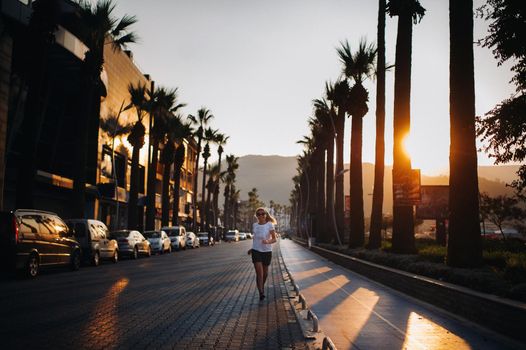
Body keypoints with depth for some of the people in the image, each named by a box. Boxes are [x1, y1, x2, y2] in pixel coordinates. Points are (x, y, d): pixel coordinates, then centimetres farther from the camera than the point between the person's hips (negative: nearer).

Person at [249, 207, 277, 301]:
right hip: (256, 251, 1)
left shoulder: (269, 225, -6)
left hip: (267, 251, -1)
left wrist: (268, 241, -27)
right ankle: (261, 293, -17)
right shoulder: (254, 225, 4)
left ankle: (262, 285, 43)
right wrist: (252, 248, 21)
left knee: (265, 272, 14)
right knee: (259, 272, -14)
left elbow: (275, 239, -7)